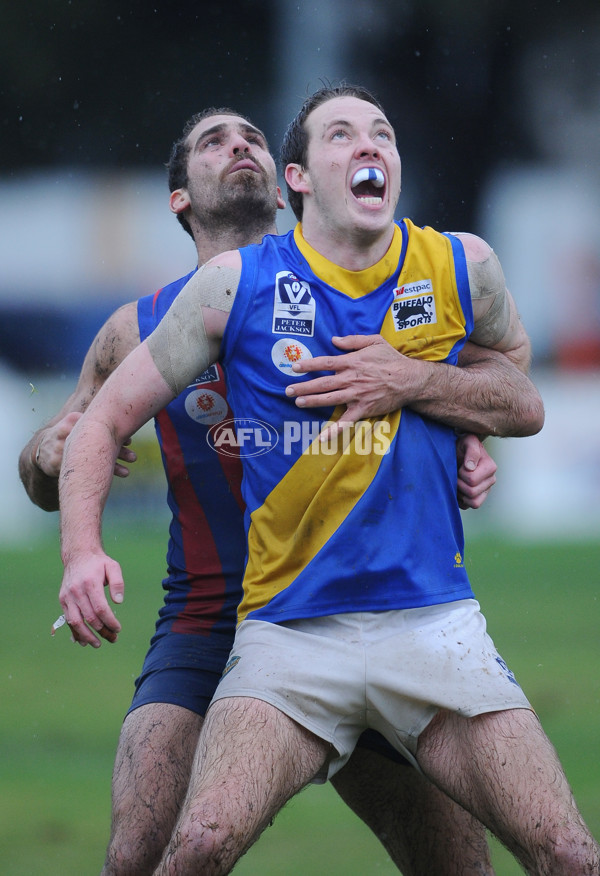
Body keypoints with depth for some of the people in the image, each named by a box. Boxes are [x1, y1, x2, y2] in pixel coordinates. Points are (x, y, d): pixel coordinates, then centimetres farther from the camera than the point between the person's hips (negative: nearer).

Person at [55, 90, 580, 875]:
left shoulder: (461, 266, 5)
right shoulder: (235, 284, 0)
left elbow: (512, 360, 28)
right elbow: (105, 418, 6)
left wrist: (419, 379, 6)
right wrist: (81, 549, -11)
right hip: (289, 627, -2)